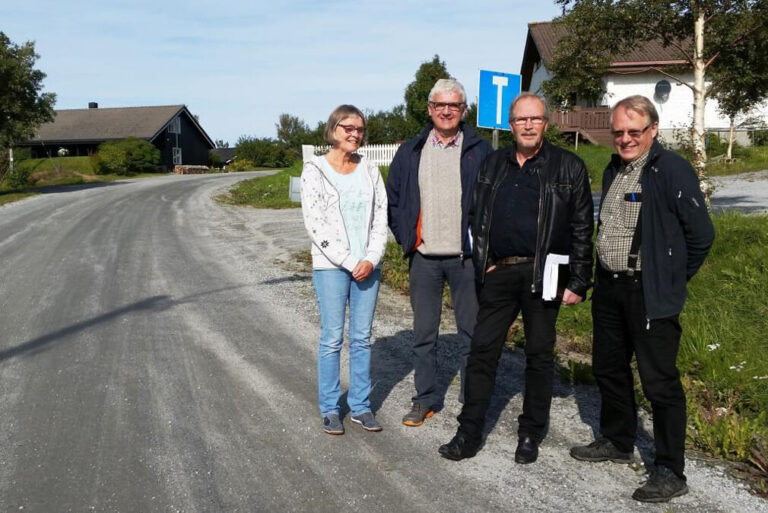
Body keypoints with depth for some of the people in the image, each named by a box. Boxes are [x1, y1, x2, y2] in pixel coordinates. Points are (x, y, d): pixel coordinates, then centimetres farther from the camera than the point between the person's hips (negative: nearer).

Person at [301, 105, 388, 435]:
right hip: (331, 266, -3)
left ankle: (360, 406, 19)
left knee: (361, 338, 8)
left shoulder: (370, 170, 9)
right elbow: (316, 224, -9)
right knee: (332, 339, 1)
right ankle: (330, 409, 14)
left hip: (368, 266, 4)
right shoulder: (315, 170, -2)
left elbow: (381, 219, 7)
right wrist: (350, 262, -12)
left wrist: (371, 259, -8)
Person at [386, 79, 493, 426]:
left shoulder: (480, 151, 0)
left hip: (466, 257, -2)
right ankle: (425, 399, 23)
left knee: (471, 333, 5)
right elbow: (392, 200, 13)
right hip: (424, 257, 2)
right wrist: (405, 238, 4)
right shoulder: (410, 152, 7)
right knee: (424, 333, 9)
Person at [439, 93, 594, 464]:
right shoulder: (493, 165, 11)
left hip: (543, 275, -3)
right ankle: (468, 435, 15)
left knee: (539, 355, 9)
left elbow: (582, 228, -3)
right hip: (499, 273, 3)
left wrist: (578, 282, -7)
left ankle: (531, 435, 24)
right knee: (482, 351, 4)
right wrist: (483, 263, 4)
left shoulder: (568, 167, -1)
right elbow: (477, 218, 16)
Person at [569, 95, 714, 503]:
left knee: (659, 382, 0)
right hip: (609, 289, 8)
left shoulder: (672, 170, -14)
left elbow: (701, 235, -12)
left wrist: (673, 279, -3)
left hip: (650, 296, -8)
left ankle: (670, 472, 14)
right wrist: (603, 276, 16)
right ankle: (617, 442, 38)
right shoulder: (613, 171, 11)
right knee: (608, 368, 18)